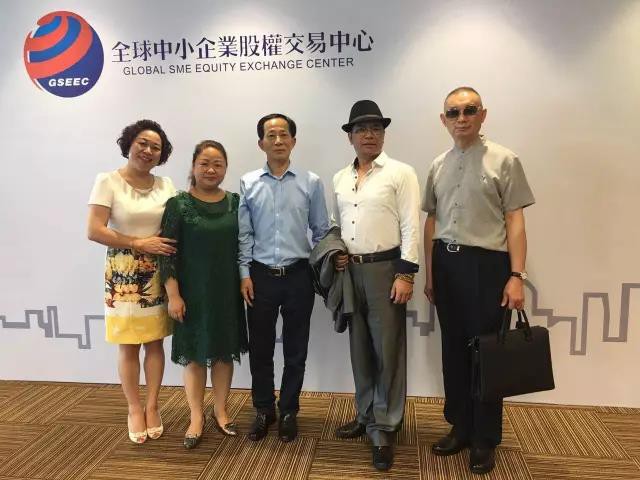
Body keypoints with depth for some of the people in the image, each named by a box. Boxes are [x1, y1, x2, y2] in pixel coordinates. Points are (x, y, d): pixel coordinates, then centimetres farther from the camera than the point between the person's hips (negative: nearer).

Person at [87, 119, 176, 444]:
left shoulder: (165, 185, 7)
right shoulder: (108, 181, -4)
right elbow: (94, 231, -12)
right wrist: (139, 243, -17)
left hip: (158, 273, 3)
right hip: (123, 273, -3)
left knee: (155, 342, 8)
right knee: (129, 346, 6)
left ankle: (152, 406, 24)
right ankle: (134, 409, 22)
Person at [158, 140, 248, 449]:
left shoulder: (235, 202, 3)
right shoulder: (178, 204, -6)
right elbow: (167, 253, -7)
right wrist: (173, 294, -12)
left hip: (227, 292, 3)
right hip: (193, 293, -3)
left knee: (224, 352, 12)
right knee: (194, 354, 9)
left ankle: (220, 411, 30)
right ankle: (196, 418, 25)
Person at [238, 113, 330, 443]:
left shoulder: (311, 183, -1)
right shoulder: (248, 183, 1)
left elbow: (321, 231, 4)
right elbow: (244, 234, 2)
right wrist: (245, 274, -2)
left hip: (299, 276, 0)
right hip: (261, 275, 1)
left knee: (295, 350, 10)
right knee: (260, 348, 11)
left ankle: (288, 412, 29)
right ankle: (263, 411, 31)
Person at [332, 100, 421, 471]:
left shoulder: (401, 173, -3)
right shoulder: (340, 179, 13)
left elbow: (411, 227, -9)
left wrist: (405, 275, -15)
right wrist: (334, 254, 3)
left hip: (386, 268, -5)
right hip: (350, 271, 5)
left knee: (388, 350, 1)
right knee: (360, 348, 13)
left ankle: (385, 429, 14)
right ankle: (366, 416, 30)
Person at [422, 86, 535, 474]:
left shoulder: (504, 160, -4)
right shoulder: (438, 165, 9)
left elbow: (515, 220, -8)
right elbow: (432, 221, 11)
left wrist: (516, 275, -14)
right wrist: (429, 273, 10)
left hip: (487, 263, -4)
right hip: (446, 263, 5)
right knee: (454, 349, 13)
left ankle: (485, 439, 22)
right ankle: (460, 427, 31)